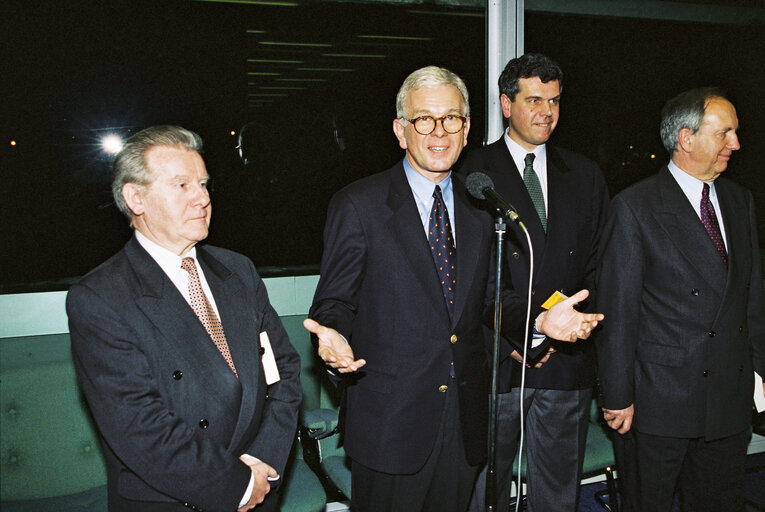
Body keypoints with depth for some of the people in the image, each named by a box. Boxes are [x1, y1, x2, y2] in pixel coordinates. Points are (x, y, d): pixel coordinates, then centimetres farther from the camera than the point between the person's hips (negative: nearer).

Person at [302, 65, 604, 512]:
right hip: (391, 421, -4)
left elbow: (487, 294, 14)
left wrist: (539, 319, -4)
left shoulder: (480, 208, 7)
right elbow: (334, 301, -6)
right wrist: (333, 338, -28)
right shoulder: (358, 206, -7)